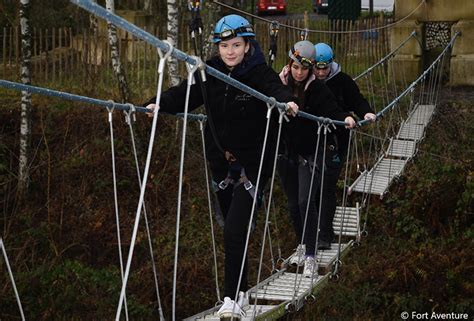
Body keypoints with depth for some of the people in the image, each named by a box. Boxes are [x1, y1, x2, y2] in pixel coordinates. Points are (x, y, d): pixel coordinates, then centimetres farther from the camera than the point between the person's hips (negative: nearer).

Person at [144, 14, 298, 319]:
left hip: (252, 165, -5)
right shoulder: (211, 73, 2)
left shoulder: (260, 74, -13)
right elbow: (182, 94, 8)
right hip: (222, 164, 5)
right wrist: (158, 104, -8)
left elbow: (276, 89, -32)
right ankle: (240, 291, 28)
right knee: (232, 230, 14)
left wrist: (287, 101, -53)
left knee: (234, 231, -13)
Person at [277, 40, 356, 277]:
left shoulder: (318, 89, -9)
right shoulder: (280, 85, -2)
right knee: (293, 203, 13)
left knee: (306, 201, -15)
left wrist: (346, 118, -38)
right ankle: (303, 245, 34)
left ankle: (310, 256, -9)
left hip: (310, 153, -4)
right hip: (286, 152, 4)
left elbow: (332, 111, -20)